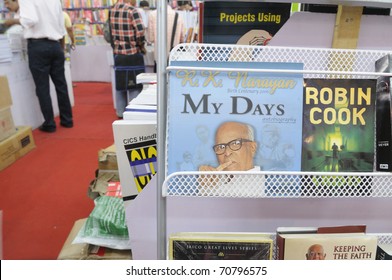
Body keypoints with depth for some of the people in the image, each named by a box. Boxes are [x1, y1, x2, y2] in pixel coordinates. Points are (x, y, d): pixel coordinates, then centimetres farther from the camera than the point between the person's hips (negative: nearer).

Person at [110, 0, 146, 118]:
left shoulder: (113, 10, 6)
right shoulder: (132, 11, -12)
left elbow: (111, 31, 9)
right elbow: (140, 32, -18)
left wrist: (117, 44, 16)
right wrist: (141, 46, -2)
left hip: (118, 53, 6)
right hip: (133, 54, -6)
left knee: (120, 84, 14)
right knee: (134, 84, 3)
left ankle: (120, 112, 23)